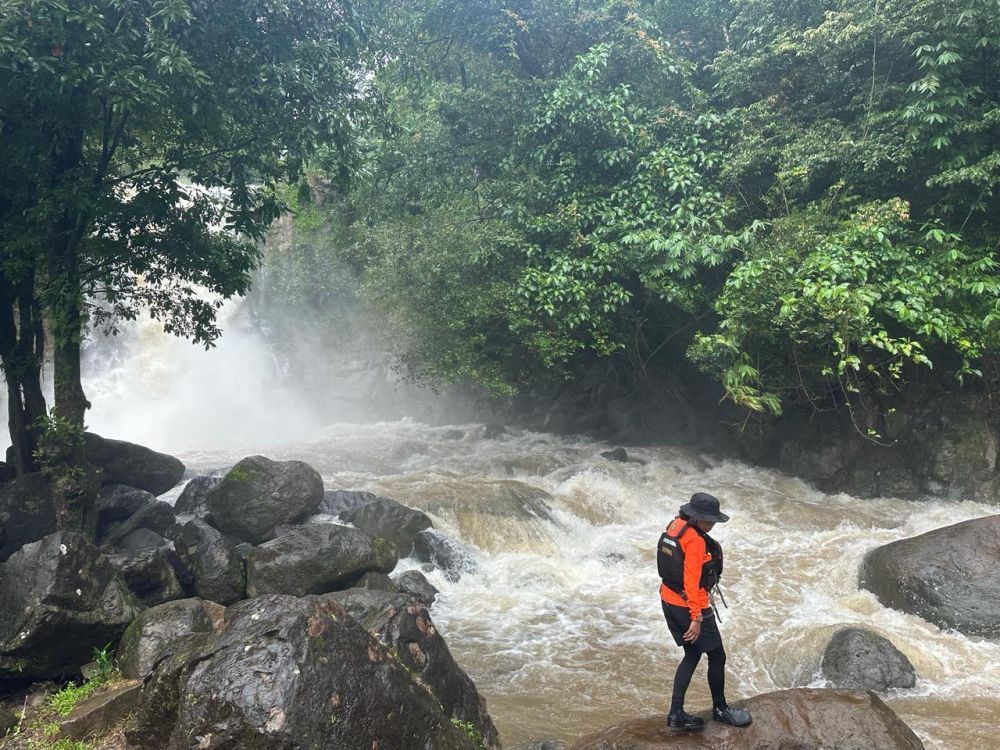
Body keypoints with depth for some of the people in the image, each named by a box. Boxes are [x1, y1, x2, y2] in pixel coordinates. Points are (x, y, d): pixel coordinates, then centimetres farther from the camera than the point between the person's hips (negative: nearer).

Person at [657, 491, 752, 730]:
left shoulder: (674, 526, 4)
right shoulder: (695, 540, -23)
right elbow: (692, 582, -25)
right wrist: (697, 618, -22)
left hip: (669, 602, 9)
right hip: (688, 606, -9)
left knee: (692, 655, 18)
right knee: (717, 656, 10)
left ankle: (676, 714, 17)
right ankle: (720, 708, 28)